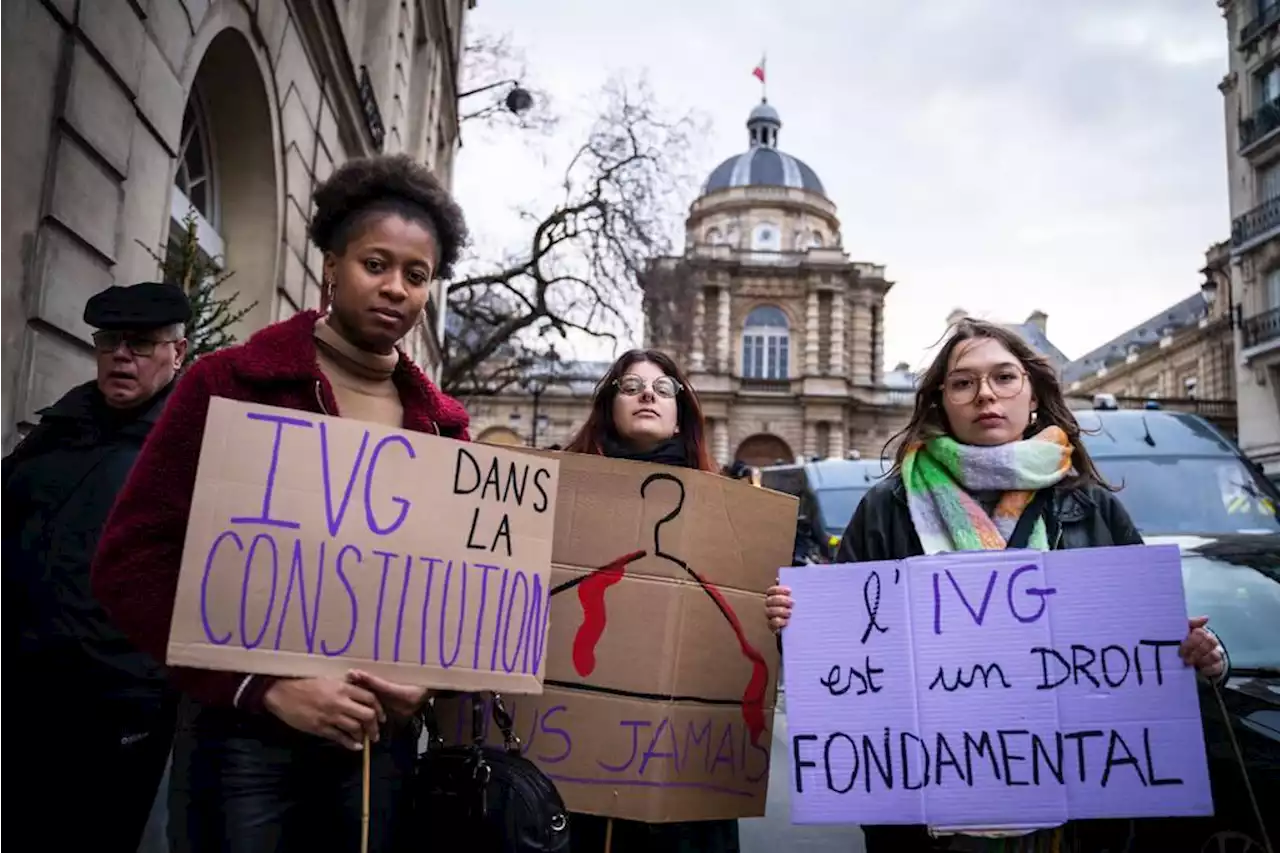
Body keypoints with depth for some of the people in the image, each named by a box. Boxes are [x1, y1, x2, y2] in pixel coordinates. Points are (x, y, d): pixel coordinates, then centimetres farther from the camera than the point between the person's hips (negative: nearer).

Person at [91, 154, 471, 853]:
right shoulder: (230, 383, -6)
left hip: (381, 736, 4)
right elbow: (132, 560, -11)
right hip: (248, 730, -3)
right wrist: (263, 687, -18)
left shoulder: (441, 425, 5)